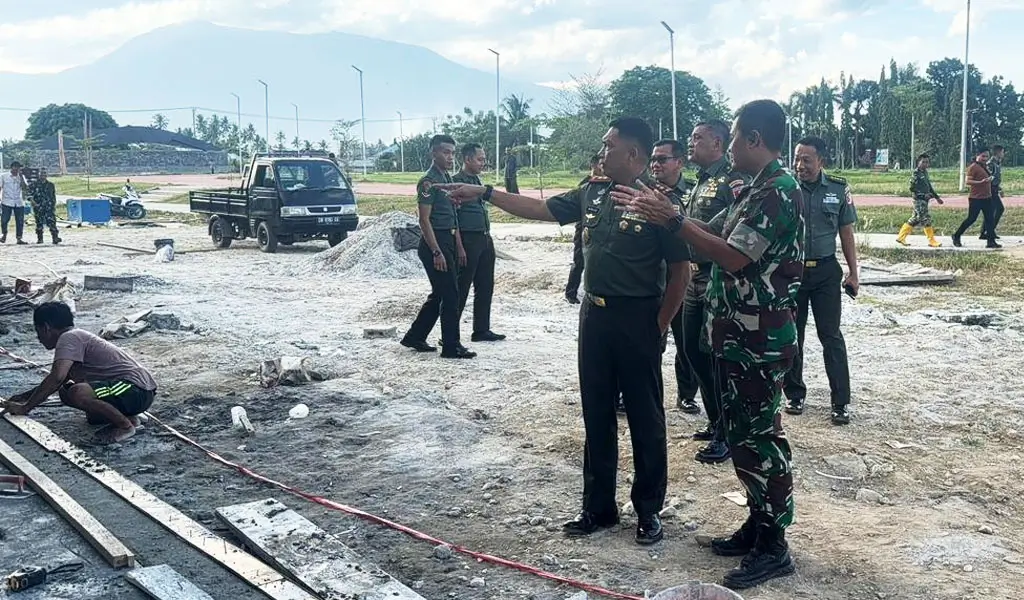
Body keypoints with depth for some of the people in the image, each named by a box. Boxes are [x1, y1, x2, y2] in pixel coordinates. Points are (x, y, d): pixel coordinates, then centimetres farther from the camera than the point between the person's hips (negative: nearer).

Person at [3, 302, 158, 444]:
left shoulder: (69, 337, -10)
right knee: (66, 390, 17)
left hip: (139, 390, -10)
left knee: (77, 393, -30)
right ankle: (125, 415, 13)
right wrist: (25, 396, 37)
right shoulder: (78, 336, 21)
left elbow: (56, 378, -23)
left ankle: (125, 425, -10)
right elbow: (58, 380, 36)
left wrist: (26, 407, -14)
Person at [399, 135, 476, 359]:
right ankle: (451, 346, 2)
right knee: (450, 294, -6)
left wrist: (459, 246, 17)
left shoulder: (448, 179, 15)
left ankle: (415, 337, 24)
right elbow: (424, 220, -17)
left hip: (448, 242, 10)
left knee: (439, 294, 14)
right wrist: (436, 252, -21)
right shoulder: (429, 181, -13)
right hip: (435, 242, -10)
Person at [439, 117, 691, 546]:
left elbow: (680, 270, -11)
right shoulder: (592, 193, 8)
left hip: (637, 319, -7)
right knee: (596, 417, 13)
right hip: (594, 315, 7)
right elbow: (540, 209, 16)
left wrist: (659, 326, -9)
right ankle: (598, 507, 25)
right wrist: (484, 193, 12)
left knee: (645, 419, 5)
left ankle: (649, 511, 18)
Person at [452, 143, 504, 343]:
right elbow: (452, 217, -15)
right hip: (468, 240, -9)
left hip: (485, 239, 9)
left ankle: (482, 330, 21)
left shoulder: (476, 180, 16)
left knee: (485, 288, 12)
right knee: (462, 289, -4)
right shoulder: (457, 181, -11)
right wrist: (460, 247, -20)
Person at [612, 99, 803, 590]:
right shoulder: (755, 190, 14)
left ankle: (774, 547, 5)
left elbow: (733, 257, -23)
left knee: (761, 437, -4)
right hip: (737, 334, 10)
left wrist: (673, 220, -19)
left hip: (760, 339, -10)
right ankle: (758, 524, 27)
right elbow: (709, 234, 16)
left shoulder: (779, 191, -17)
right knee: (743, 435, 16)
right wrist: (654, 209, 11)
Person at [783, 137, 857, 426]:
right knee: (791, 335, 8)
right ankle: (795, 394, 22)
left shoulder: (838, 188, -1)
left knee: (831, 336, 1)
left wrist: (853, 273, 4)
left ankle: (841, 401, 7)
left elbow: (846, 233, 5)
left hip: (826, 271, 0)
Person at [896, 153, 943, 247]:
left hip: (924, 200, 9)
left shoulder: (925, 173, 15)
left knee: (914, 219, 11)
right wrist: (923, 195, -21)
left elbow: (929, 187, 22)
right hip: (919, 200, -9)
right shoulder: (916, 173, -11)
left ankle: (901, 237, 17)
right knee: (926, 219, -6)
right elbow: (912, 188, -16)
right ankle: (932, 241, 0)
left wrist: (937, 197, 21)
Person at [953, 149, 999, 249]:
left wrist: (990, 178, 10)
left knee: (990, 219, 3)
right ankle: (956, 236, 14)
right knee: (971, 219, -2)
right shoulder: (973, 167, -12)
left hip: (987, 197, 8)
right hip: (976, 198, -8)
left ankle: (991, 242, 5)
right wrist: (981, 182, -27)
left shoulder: (984, 167, 15)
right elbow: (968, 181, -19)